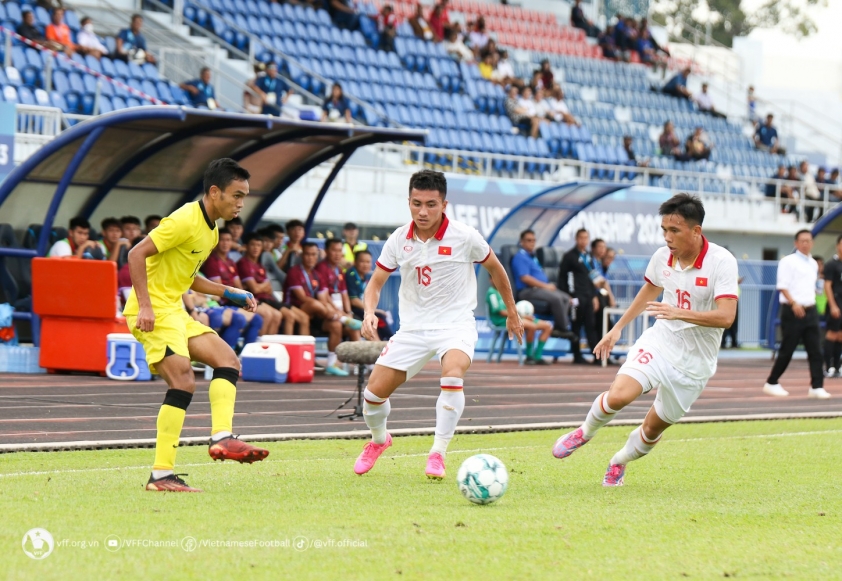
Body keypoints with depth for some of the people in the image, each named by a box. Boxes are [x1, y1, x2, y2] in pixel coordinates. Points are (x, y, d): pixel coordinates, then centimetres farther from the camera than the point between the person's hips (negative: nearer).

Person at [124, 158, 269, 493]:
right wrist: (145, 306, -25)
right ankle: (161, 475, -18)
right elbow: (136, 254, -19)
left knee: (228, 361, 4)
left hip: (174, 311, 10)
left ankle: (222, 437, -7)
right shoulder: (186, 220, -15)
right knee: (183, 382, -19)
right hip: (153, 311, -10)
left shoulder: (211, 230, 16)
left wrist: (230, 294, 17)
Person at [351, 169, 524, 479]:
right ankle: (378, 440, 31)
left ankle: (437, 454, -24)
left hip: (456, 324, -3)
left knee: (453, 374, -34)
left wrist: (511, 311, 16)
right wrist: (369, 313, -13)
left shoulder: (465, 237, -11)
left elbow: (494, 268, 7)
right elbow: (376, 281, 7)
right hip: (413, 326, 3)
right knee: (375, 390, -3)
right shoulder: (398, 240, -3)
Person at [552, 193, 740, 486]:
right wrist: (618, 328, 23)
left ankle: (619, 462, 39)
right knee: (618, 395, -23)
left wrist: (680, 313, -39)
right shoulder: (662, 257, -3)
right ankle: (585, 432, 8)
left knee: (653, 429, 7)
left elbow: (726, 316, -28)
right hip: (660, 341, 2)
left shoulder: (721, 261, -19)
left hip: (694, 360, -2)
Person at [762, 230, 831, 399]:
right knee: (787, 350, -2)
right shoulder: (788, 262, -6)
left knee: (815, 350, -1)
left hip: (810, 310, 6)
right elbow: (782, 286, -13)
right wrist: (794, 303, -25)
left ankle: (817, 386, 0)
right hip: (793, 311, -6)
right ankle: (771, 383, 11)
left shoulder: (813, 264, 16)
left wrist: (811, 304, 17)